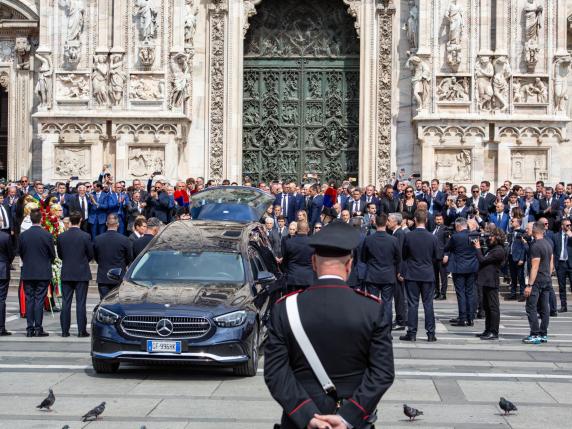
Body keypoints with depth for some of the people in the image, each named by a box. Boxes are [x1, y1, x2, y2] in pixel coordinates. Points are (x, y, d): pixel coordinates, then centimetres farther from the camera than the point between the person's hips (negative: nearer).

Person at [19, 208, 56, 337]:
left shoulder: (23, 235, -2)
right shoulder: (47, 235, -10)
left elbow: (20, 253, 7)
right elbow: (53, 255, -1)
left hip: (27, 273, 2)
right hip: (43, 273, -2)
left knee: (29, 300, 7)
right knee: (39, 300, 0)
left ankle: (30, 329, 7)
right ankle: (38, 328, -1)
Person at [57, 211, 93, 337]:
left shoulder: (61, 237, -2)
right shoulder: (85, 236, -10)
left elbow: (59, 254, 6)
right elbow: (91, 255, -2)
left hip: (66, 273, 2)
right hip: (82, 273, -2)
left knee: (66, 302, 7)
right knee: (81, 303, 1)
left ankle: (65, 330, 7)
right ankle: (81, 330, 1)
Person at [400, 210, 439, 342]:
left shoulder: (408, 236, -9)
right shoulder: (432, 237, -6)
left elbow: (403, 255, 2)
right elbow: (436, 257, 4)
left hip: (411, 274, -1)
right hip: (428, 274, 1)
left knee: (412, 304, 3)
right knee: (428, 304, 5)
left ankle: (412, 333, 3)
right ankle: (430, 333, 6)